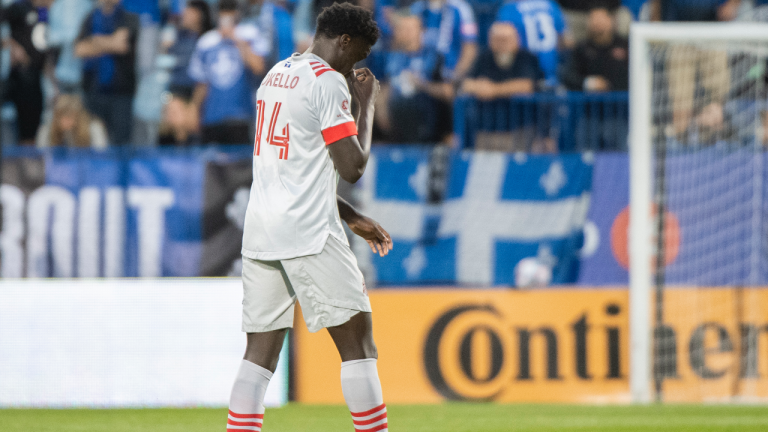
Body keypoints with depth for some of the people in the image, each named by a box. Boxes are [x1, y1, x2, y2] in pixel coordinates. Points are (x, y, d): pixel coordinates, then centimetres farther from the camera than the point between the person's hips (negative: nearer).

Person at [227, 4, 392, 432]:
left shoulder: (276, 74, 19)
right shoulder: (328, 82, -9)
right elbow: (352, 166, -11)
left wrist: (351, 217, 25)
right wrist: (366, 105, 2)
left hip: (260, 232, 8)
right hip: (310, 235, -8)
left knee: (261, 349, 5)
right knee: (357, 338, -2)